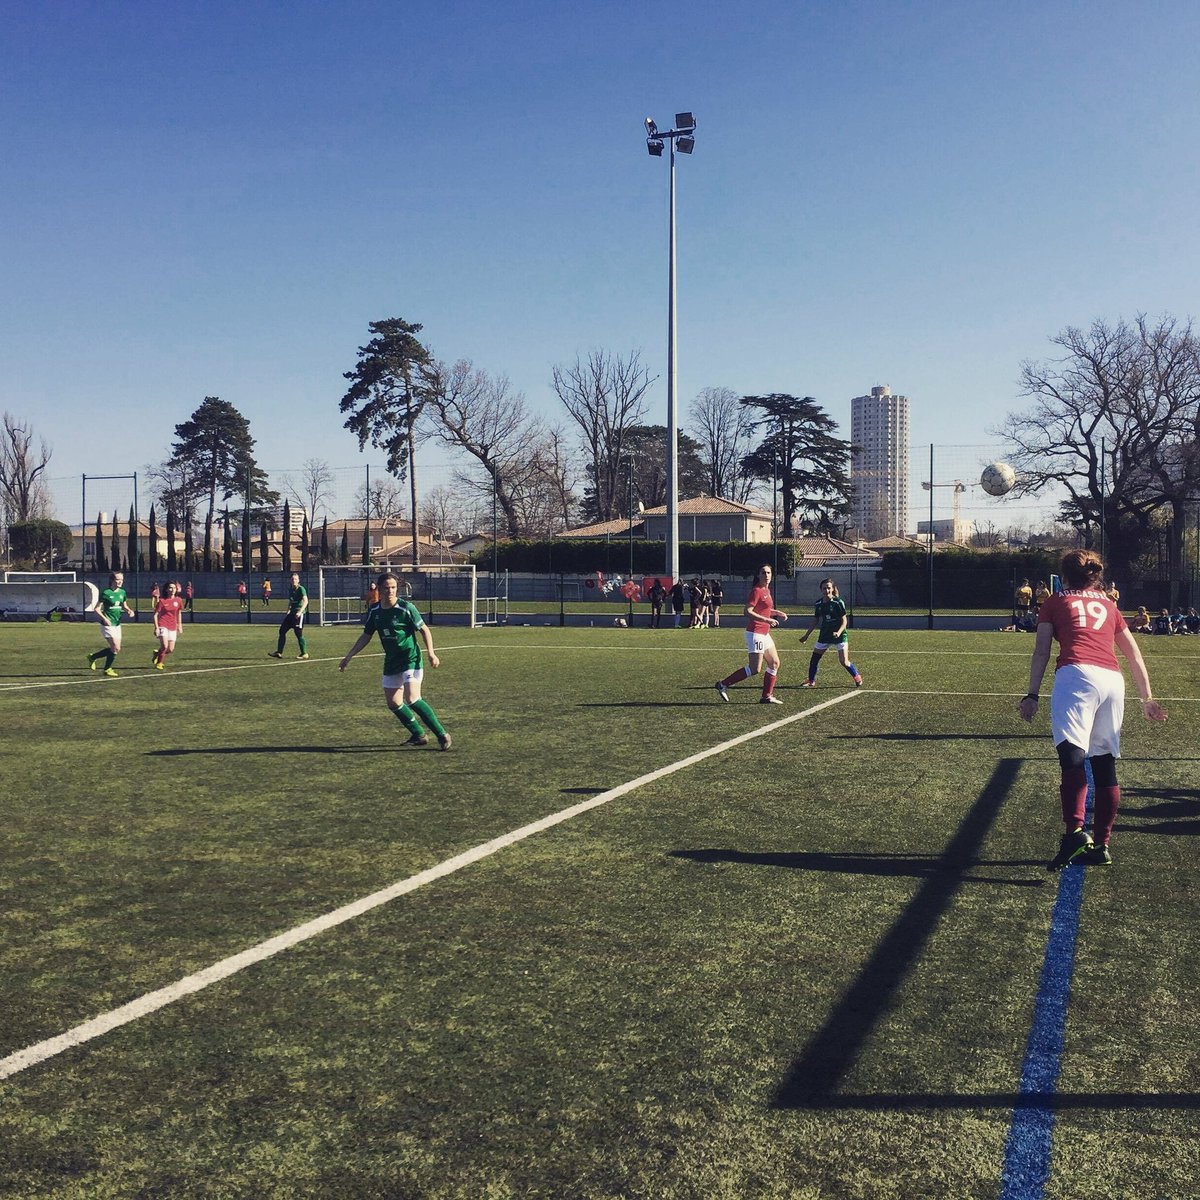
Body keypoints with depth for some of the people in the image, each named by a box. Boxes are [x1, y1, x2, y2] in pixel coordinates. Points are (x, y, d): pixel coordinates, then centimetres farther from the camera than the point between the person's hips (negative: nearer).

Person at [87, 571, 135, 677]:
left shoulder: (122, 592, 7)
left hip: (117, 624, 7)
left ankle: (92, 657, 29)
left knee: (115, 649, 10)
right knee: (116, 648, -9)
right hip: (107, 625, -7)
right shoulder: (106, 593, -12)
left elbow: (124, 606, 20)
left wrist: (129, 611, -2)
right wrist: (104, 618, -24)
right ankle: (107, 669, 11)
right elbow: (96, 609, -10)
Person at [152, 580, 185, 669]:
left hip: (172, 627, 4)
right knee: (165, 646, -19)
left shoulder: (178, 600, 3)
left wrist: (179, 627, 15)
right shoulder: (162, 601, -7)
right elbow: (155, 614, -5)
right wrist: (156, 627, -12)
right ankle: (159, 664, 3)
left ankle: (158, 653, 33)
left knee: (171, 650, 3)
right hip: (163, 626, -4)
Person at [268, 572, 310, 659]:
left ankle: (304, 653, 4)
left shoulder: (301, 589, -10)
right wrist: (288, 611, 19)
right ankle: (279, 652, 12)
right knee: (282, 630, 6)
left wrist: (300, 611, -30)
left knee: (298, 633, -7)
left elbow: (305, 601, -20)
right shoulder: (291, 590, 14)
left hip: (299, 614, -8)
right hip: (292, 613, 8)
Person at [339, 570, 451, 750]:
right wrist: (348, 656, 13)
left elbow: (424, 629, -7)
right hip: (391, 662, 7)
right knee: (393, 703, 6)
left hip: (411, 659, -7)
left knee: (412, 699, -21)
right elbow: (366, 636, 14)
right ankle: (419, 736, 20)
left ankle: (441, 734, -12)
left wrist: (430, 653, -18)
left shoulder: (405, 608, -14)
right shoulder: (374, 611, 2)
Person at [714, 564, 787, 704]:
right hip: (755, 633, -10)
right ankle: (723, 685, -4)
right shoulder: (756, 591, -15)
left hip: (764, 634, 10)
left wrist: (777, 613, 16)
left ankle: (767, 696, 19)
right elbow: (748, 612, -23)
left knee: (774, 663, 12)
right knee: (755, 669, -11)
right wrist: (767, 620, -26)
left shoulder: (766, 590, 13)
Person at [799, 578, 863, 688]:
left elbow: (844, 621, -11)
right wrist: (807, 635, 13)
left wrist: (839, 632, -28)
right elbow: (815, 621, 14)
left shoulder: (838, 602, -12)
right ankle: (811, 681, 20)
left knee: (844, 661, -11)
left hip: (839, 635, -5)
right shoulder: (819, 604, 2)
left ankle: (857, 678, 12)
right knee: (814, 658, 3)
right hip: (824, 634, 5)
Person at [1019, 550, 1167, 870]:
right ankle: (1101, 846, 9)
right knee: (1104, 762, 9)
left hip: (1076, 674, -4)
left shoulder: (1055, 603, 19)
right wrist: (1147, 698, 35)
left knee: (1072, 754, -17)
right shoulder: (1109, 606, 29)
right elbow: (1134, 655, 29)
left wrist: (1032, 694, 6)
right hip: (1113, 679, 4)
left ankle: (1075, 830, -37)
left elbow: (1041, 651, 9)